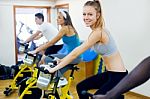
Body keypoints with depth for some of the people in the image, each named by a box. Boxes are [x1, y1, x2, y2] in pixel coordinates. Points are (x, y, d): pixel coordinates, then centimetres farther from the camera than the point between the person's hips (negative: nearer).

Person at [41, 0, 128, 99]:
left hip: (118, 76, -10)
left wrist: (54, 69, -19)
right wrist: (63, 60, 13)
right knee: (81, 87, 16)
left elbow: (76, 53, -23)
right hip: (110, 73, 10)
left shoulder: (98, 32, -23)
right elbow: (78, 52, 14)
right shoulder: (98, 30, 5)